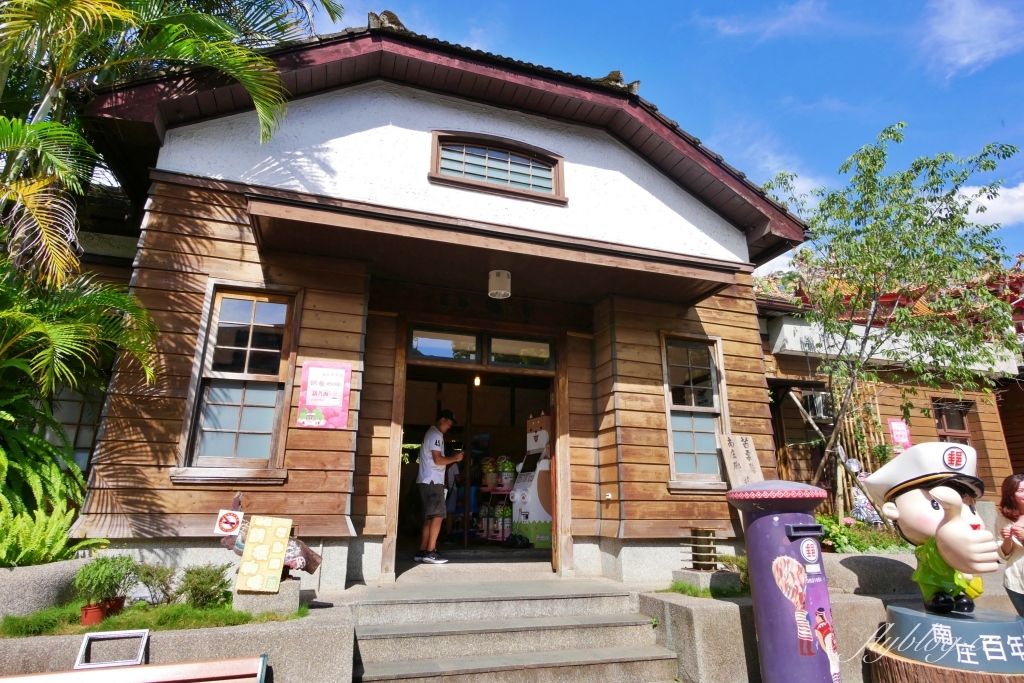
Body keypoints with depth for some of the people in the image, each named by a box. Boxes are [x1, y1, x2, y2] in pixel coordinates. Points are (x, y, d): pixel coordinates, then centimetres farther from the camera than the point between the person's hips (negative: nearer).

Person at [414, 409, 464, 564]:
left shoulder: (432, 434, 22)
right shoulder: (436, 435, -11)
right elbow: (438, 460, -18)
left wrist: (451, 457, 13)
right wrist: (454, 458, -7)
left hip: (428, 481, 10)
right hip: (432, 481, -10)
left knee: (429, 517, 10)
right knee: (438, 515, -11)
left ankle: (422, 552, 11)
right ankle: (430, 553, -12)